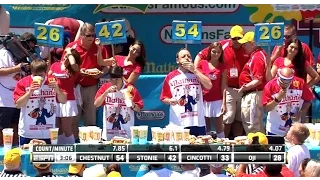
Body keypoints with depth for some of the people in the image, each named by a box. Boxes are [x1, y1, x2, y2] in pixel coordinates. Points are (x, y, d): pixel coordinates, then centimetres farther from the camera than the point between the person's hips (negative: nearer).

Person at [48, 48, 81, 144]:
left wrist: (69, 53, -15)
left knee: (66, 129, -1)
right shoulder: (55, 65, 5)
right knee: (57, 130, 14)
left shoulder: (74, 69, -6)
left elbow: (73, 64, -30)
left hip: (67, 102, -4)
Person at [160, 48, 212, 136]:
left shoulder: (197, 73, 13)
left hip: (198, 122, 2)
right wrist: (170, 101, -14)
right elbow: (164, 98, 9)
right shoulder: (170, 77, 7)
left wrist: (194, 70, -4)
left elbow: (209, 86, -4)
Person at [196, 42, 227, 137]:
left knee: (219, 128, 0)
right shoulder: (202, 63, 2)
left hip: (217, 101, -1)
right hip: (203, 100, 1)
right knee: (205, 129, 8)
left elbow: (223, 86, -1)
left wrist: (224, 103, -6)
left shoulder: (222, 67, 1)